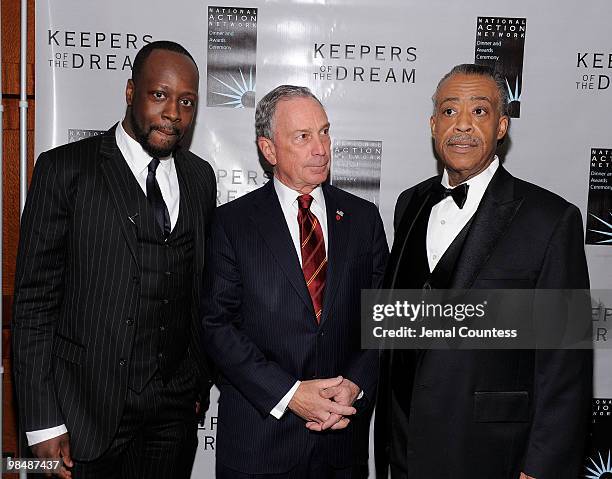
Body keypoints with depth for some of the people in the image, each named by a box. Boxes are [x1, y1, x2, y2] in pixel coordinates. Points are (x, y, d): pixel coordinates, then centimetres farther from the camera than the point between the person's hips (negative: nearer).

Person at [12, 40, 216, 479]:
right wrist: (43, 423, -11)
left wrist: (200, 382, 10)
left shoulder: (200, 177, 7)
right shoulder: (64, 168, -7)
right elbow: (34, 300, -9)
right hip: (87, 408, -3)